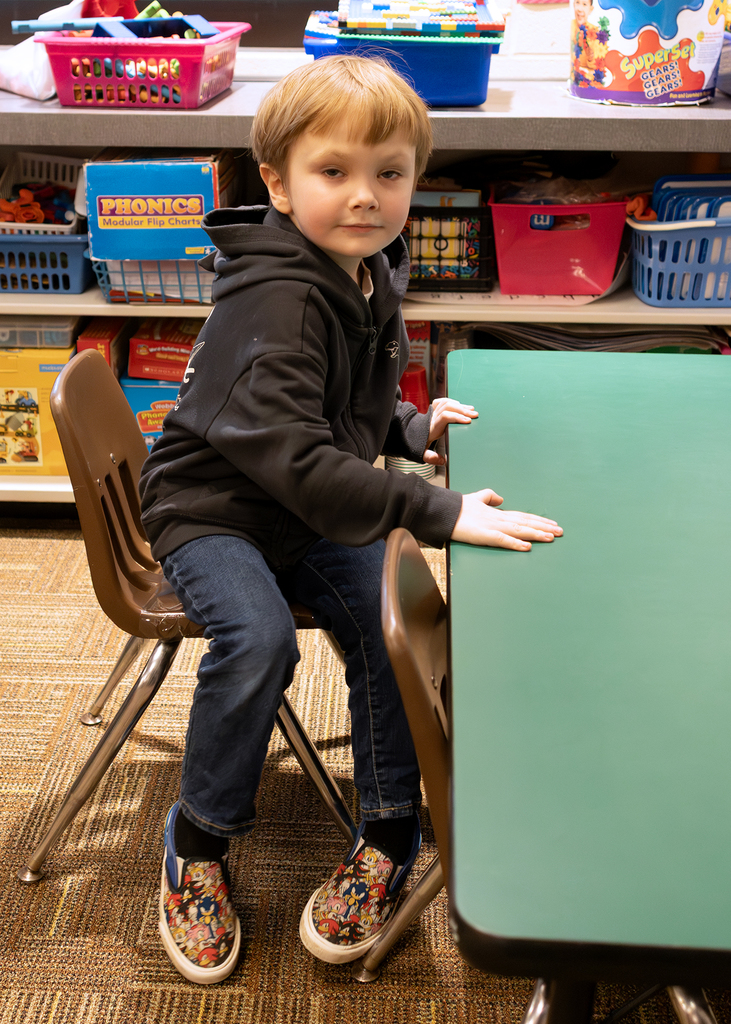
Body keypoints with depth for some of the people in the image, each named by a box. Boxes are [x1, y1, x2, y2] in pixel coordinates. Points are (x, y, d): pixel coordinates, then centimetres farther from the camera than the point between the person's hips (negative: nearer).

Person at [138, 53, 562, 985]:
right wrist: (440, 513, -39)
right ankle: (200, 841, -2)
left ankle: (389, 834, 6)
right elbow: (296, 459, -36)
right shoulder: (273, 300, -26)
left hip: (317, 513, 7)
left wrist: (414, 424, -2)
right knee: (258, 639, -28)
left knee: (388, 619, -13)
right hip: (212, 509, -7)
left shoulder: (371, 277, 2)